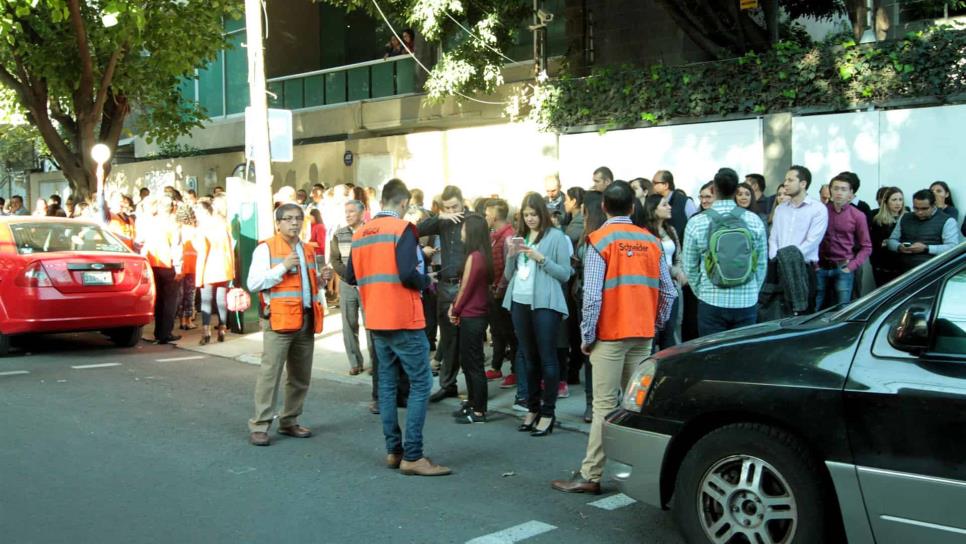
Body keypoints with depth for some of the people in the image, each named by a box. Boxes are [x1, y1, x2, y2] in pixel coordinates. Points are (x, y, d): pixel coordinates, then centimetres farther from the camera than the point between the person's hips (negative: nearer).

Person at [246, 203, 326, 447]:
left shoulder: (308, 250, 19)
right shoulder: (266, 248, -3)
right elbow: (253, 284, -13)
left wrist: (320, 279, 7)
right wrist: (283, 267, -17)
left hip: (306, 320, 7)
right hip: (279, 319, -7)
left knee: (301, 377, 11)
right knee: (270, 374, -8)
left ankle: (289, 422, 23)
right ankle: (259, 426, -2)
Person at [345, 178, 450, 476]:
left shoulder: (360, 233, 8)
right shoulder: (402, 228, -12)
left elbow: (351, 277, 11)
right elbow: (407, 274, -22)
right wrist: (427, 281, -3)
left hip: (376, 320, 7)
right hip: (404, 320, -7)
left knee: (387, 383, 13)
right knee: (421, 384, -2)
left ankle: (393, 450, 17)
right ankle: (412, 456, -5)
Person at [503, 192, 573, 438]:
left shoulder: (556, 236, -2)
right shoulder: (520, 237, 15)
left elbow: (565, 274, -6)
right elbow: (508, 275, 16)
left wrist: (540, 258, -14)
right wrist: (511, 255, -2)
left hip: (545, 303, -6)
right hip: (519, 302, 6)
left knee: (547, 358, -4)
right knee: (529, 358, 12)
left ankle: (548, 412, 2)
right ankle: (532, 408, 19)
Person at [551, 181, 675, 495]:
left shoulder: (600, 240, -7)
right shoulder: (650, 241, 6)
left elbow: (592, 295, -14)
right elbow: (668, 292, 6)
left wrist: (586, 336, -5)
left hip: (610, 334, -4)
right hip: (643, 335, 5)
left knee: (605, 406, -4)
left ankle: (590, 476, -1)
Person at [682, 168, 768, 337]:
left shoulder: (697, 223, -5)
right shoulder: (754, 221, -1)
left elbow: (690, 267, 2)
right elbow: (762, 264, 6)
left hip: (711, 302, -1)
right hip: (747, 302, 1)